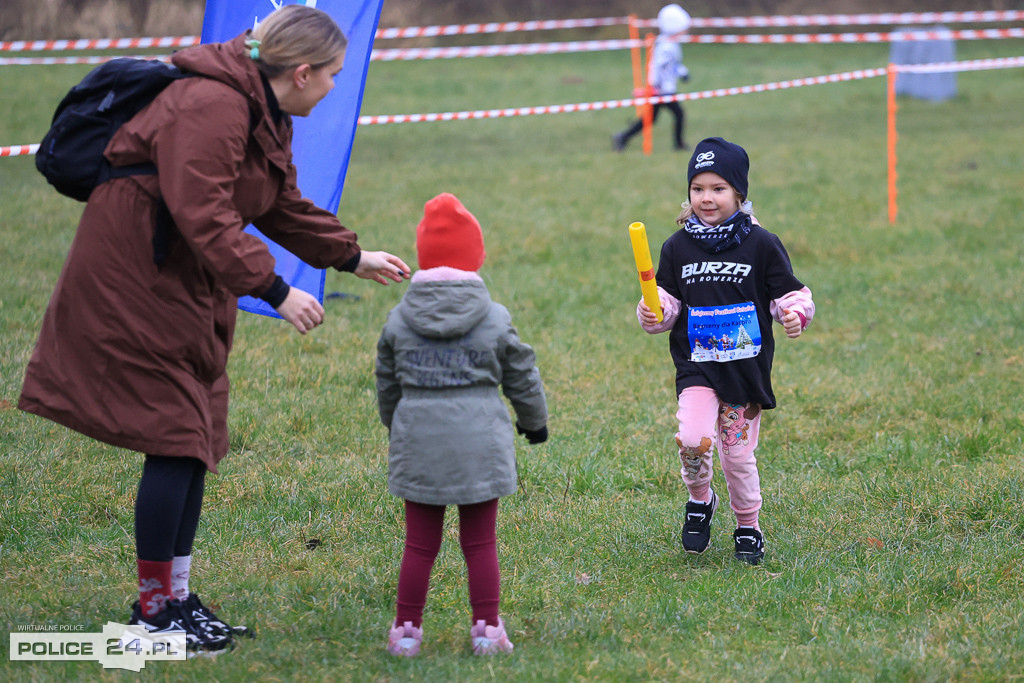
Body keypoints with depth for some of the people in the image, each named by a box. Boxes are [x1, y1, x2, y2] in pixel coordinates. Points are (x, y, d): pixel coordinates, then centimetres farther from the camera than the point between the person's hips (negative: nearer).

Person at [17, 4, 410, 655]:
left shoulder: (266, 116, 11)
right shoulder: (211, 108, -24)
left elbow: (284, 206, 23)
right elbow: (203, 216, -29)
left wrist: (353, 256, 23)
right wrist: (274, 290, -28)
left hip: (188, 285, 11)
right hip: (134, 281, -11)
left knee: (194, 439, 11)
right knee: (174, 437, -9)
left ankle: (176, 596, 20)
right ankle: (154, 609, -1)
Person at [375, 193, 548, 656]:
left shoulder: (399, 322, 1)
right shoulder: (494, 320, -2)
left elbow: (387, 384, 12)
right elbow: (522, 378, 8)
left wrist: (394, 425, 32)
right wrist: (534, 421, 27)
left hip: (417, 443, 1)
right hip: (479, 444, -1)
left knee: (420, 545, 8)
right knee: (480, 544, 7)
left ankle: (406, 629, 12)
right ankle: (487, 630, 10)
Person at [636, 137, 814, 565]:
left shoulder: (761, 245, -3)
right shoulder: (678, 247, 3)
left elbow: (789, 294, 1)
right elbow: (668, 300, 10)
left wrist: (795, 314, -20)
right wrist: (653, 314, -11)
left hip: (747, 366, -1)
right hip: (697, 367, 1)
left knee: (738, 454, 5)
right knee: (693, 439, -21)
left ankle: (747, 526, 28)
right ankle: (700, 501, 8)